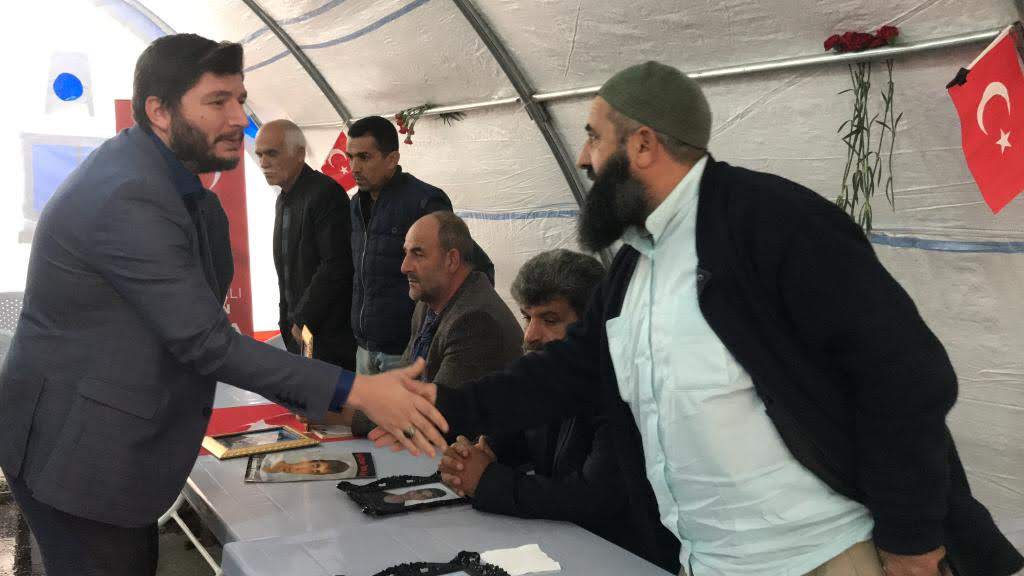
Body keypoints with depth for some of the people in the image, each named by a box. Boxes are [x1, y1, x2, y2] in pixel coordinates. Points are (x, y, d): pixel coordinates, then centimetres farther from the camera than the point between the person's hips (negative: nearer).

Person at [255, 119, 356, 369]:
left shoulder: (326, 193, -15)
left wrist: (303, 320, -13)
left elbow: (336, 266, -20)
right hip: (298, 327, 8)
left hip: (328, 330, -8)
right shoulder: (284, 199, 14)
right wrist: (288, 320, 12)